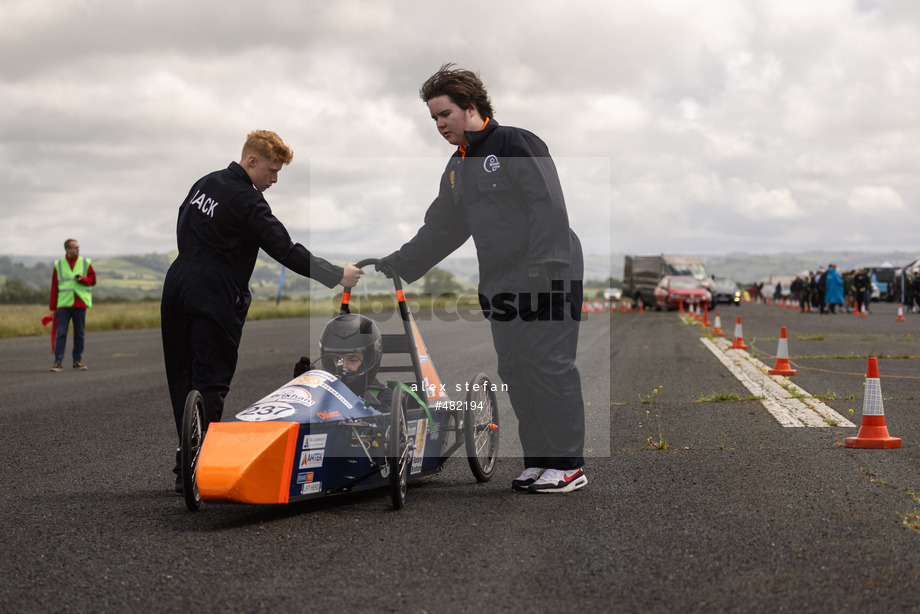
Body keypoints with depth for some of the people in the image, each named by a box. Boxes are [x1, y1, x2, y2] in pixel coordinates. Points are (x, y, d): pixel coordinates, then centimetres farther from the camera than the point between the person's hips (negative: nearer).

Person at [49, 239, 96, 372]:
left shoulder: (86, 263, 10)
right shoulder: (58, 265, 7)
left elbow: (92, 280, 9)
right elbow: (54, 287, 8)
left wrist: (82, 279, -13)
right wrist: (53, 307, 5)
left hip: (80, 304, 1)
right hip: (64, 305, -1)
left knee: (79, 334, 3)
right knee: (61, 333, -7)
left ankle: (77, 361, 12)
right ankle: (58, 362, -6)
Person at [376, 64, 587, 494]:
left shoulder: (516, 144, -6)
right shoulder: (457, 168, 19)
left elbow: (549, 207, -14)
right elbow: (439, 232, 23)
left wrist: (541, 266, -21)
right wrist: (390, 268, 15)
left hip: (547, 277, -8)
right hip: (499, 284, 8)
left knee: (548, 365, -8)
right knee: (514, 371, 5)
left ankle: (568, 464, -3)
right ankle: (538, 459, 11)